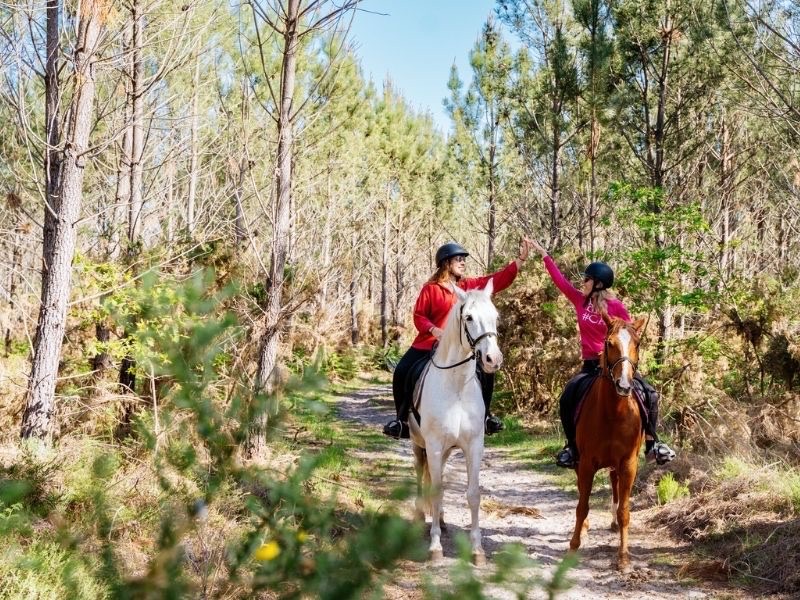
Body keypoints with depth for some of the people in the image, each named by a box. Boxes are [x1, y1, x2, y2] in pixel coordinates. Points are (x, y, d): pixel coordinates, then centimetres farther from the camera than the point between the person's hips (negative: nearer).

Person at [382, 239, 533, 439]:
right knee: (402, 372, -14)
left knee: (486, 372, -3)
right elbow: (419, 316, -6)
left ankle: (485, 415, 18)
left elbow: (499, 280, -2)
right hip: (429, 343, -3)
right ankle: (402, 419, 2)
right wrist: (434, 329, -23)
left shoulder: (470, 285, 3)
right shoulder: (431, 288, -8)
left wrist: (521, 259, -9)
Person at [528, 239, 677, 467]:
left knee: (649, 394, -18)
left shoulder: (616, 306, -8)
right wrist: (543, 253, 8)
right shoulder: (580, 301, 3)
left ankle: (652, 443, -5)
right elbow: (560, 280, 6)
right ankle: (572, 448, 3)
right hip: (590, 366, 3)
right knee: (567, 400, -12)